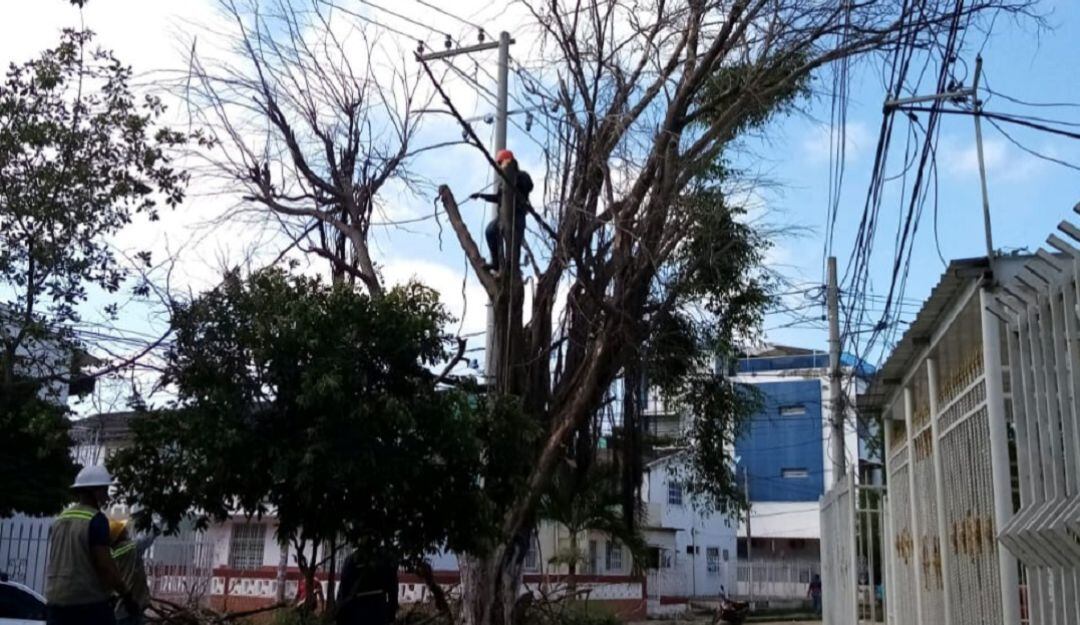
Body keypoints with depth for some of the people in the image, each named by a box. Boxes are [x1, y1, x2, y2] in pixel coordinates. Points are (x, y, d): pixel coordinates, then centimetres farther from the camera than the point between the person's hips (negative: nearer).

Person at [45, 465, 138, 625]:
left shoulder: (60, 520, 14)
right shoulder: (96, 520, -10)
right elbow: (104, 564, -15)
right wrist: (126, 594, -7)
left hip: (56, 602, 8)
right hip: (88, 603, -7)